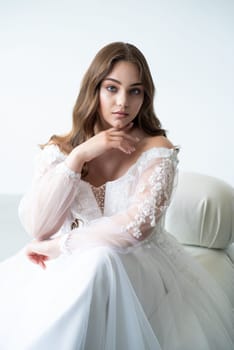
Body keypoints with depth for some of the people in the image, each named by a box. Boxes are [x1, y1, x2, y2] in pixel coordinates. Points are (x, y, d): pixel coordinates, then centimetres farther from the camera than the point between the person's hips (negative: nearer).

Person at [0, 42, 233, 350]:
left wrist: (56, 246, -17)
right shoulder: (59, 150, 1)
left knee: (98, 263, -35)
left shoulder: (158, 151, -7)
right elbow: (36, 226, -12)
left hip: (138, 264, -2)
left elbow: (138, 226, -21)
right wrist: (79, 156, -18)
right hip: (68, 266, 2)